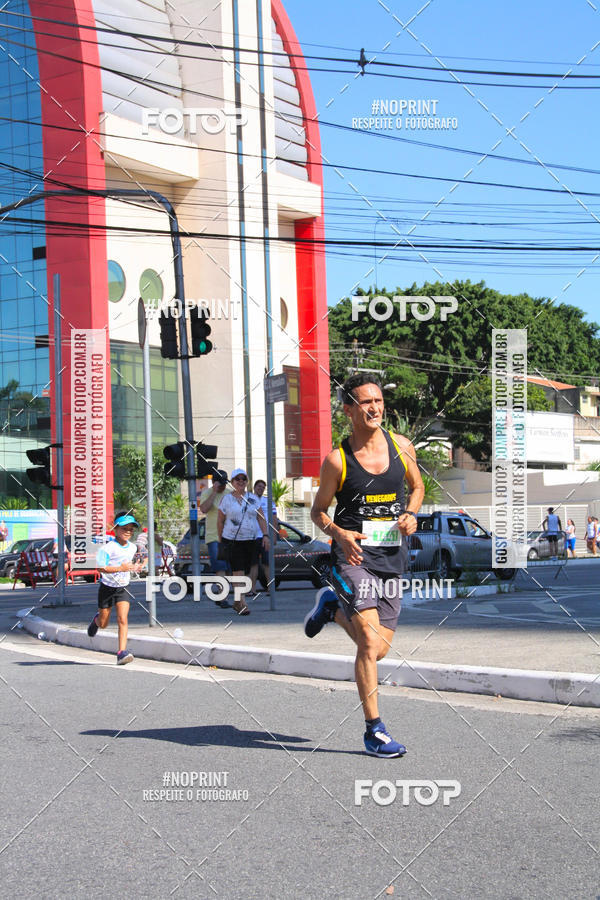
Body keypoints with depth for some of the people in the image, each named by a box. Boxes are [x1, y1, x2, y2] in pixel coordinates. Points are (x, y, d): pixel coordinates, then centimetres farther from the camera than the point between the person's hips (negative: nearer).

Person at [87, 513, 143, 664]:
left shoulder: (133, 547, 1)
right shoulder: (108, 548, -19)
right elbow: (100, 567, -24)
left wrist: (133, 567, 2)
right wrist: (120, 568, -32)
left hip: (122, 589, 3)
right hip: (107, 588, -3)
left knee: (123, 619, -15)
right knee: (103, 624, 11)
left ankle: (122, 652, -19)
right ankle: (96, 620, 49)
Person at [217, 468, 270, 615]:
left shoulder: (253, 498, 10)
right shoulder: (226, 499, 1)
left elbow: (260, 518, 9)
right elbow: (220, 521, 6)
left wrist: (265, 535, -1)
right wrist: (221, 540, 5)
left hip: (250, 540, 4)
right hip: (231, 541, -4)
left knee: (245, 571, 7)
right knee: (238, 571, -13)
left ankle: (237, 602, 20)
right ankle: (241, 603, -16)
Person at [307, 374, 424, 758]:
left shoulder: (401, 446, 3)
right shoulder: (337, 460, -6)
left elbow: (417, 486, 20)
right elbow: (318, 510, 4)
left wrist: (411, 514, -1)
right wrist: (340, 534, -16)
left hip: (392, 558, 4)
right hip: (354, 555, -4)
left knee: (379, 649, 9)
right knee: (370, 644, -14)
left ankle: (332, 605, 37)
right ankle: (374, 730, -2)